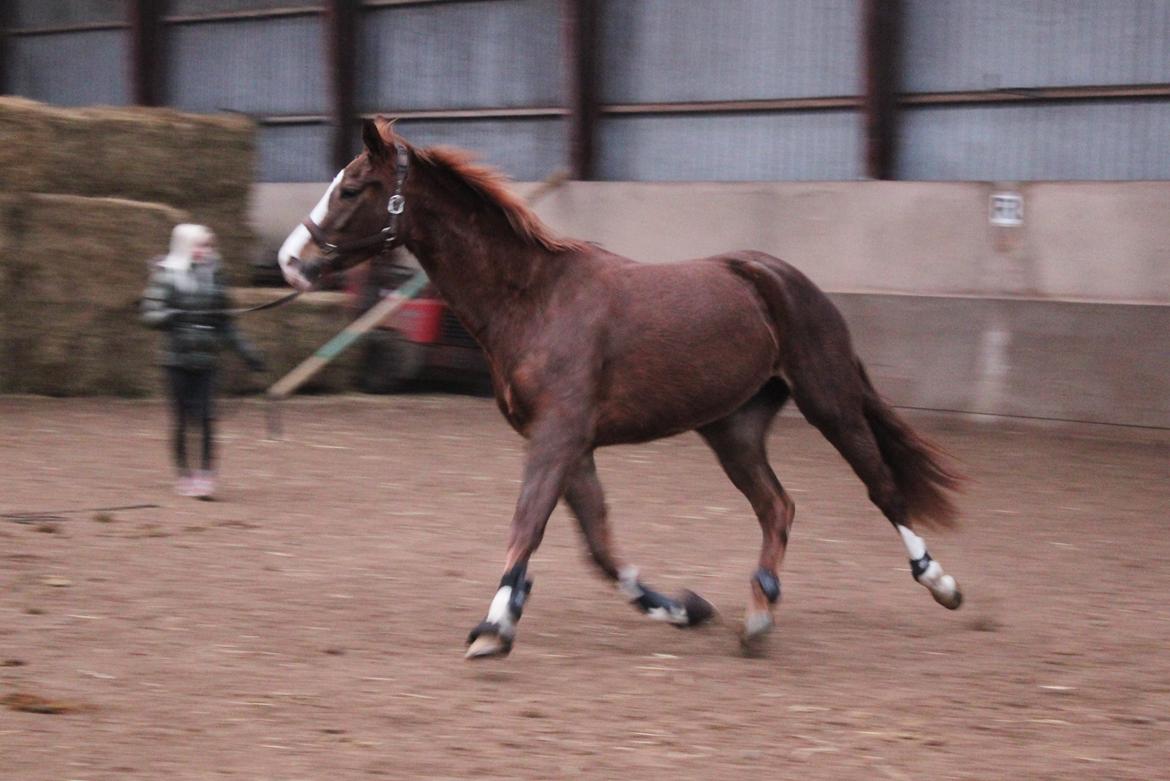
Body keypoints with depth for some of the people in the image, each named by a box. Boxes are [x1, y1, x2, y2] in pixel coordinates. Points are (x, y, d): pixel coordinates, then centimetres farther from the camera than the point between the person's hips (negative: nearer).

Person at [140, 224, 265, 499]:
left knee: (206, 418, -8)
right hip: (178, 358, -2)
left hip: (206, 360, 2)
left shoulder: (214, 278, 10)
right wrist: (170, 316, -25)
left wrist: (245, 349, 11)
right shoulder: (166, 277, -1)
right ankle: (184, 475, 14)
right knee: (182, 418, 3)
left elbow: (224, 323, 17)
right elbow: (149, 314, -5)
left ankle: (206, 474, -5)